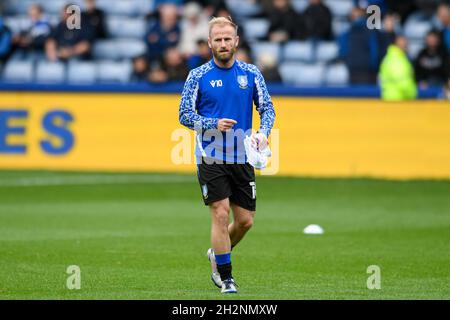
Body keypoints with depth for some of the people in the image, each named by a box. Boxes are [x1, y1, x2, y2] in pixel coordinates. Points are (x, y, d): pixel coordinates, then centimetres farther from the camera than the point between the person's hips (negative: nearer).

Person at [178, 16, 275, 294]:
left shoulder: (251, 74, 4)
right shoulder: (198, 76, -2)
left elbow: (267, 108, 8)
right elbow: (185, 115, -1)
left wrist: (263, 132, -12)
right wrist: (214, 124, -17)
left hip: (242, 158, 3)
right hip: (210, 158, -3)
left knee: (245, 220, 6)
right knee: (221, 215, -10)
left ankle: (217, 255, 34)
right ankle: (225, 276, 2)